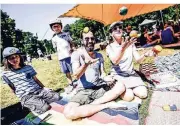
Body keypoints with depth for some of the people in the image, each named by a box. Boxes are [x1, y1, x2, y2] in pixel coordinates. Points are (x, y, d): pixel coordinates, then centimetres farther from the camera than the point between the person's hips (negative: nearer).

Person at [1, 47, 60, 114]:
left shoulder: (28, 67, 10)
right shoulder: (5, 74, 2)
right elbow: (13, 88, 10)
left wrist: (44, 88, 5)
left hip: (39, 90, 5)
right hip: (25, 96, -4)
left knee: (57, 96, -20)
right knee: (44, 106, -32)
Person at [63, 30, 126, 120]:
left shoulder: (99, 56, 6)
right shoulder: (76, 54, -7)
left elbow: (102, 73, 8)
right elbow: (76, 75, -20)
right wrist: (86, 64, -41)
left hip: (100, 87, 3)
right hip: (84, 90, -3)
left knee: (121, 86, -22)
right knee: (68, 113, -30)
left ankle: (91, 104, -17)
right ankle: (107, 104, -19)